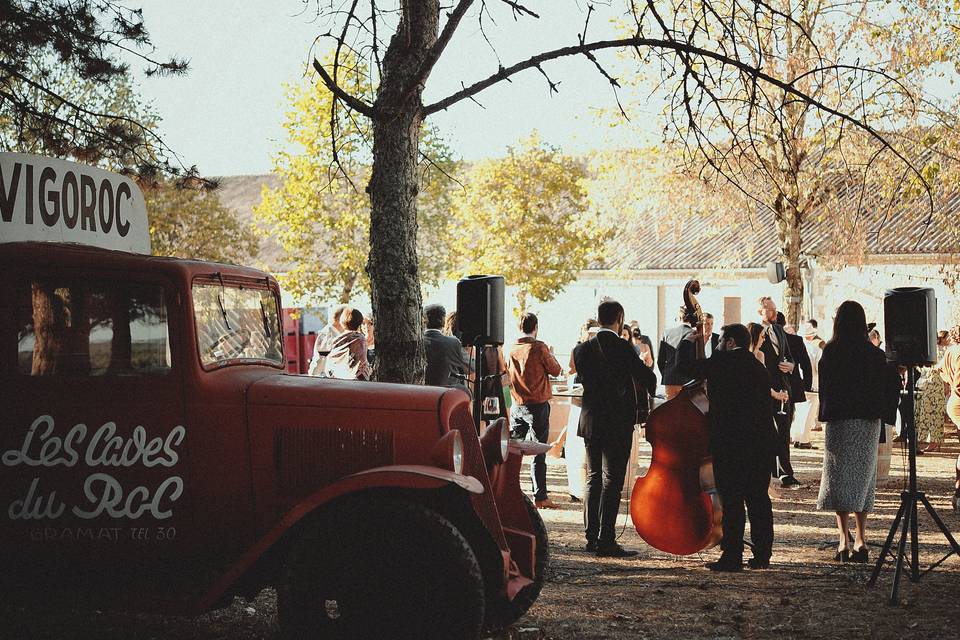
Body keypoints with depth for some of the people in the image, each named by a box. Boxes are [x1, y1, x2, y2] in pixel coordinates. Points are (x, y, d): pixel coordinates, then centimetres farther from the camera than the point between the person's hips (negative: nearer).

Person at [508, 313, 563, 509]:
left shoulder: (513, 349, 3)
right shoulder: (539, 347, -12)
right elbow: (556, 370, -5)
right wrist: (551, 354, 13)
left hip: (518, 404, 5)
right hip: (538, 404, -5)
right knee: (538, 453, -1)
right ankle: (540, 497, -1)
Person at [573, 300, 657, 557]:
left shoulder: (582, 349, 4)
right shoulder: (622, 348, -12)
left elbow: (584, 379, 8)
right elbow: (647, 376, -8)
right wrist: (649, 393, 13)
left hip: (590, 422, 6)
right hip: (618, 423, -6)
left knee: (594, 478, 14)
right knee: (612, 481, -2)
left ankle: (592, 537, 17)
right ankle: (606, 540, -3)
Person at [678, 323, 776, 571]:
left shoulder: (722, 362, -7)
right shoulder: (759, 367, 16)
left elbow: (687, 366, -5)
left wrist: (687, 343, 13)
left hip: (730, 444, -7)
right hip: (762, 443, 7)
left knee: (732, 502, -4)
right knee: (759, 500, 12)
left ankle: (732, 557, -3)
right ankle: (762, 555, 16)